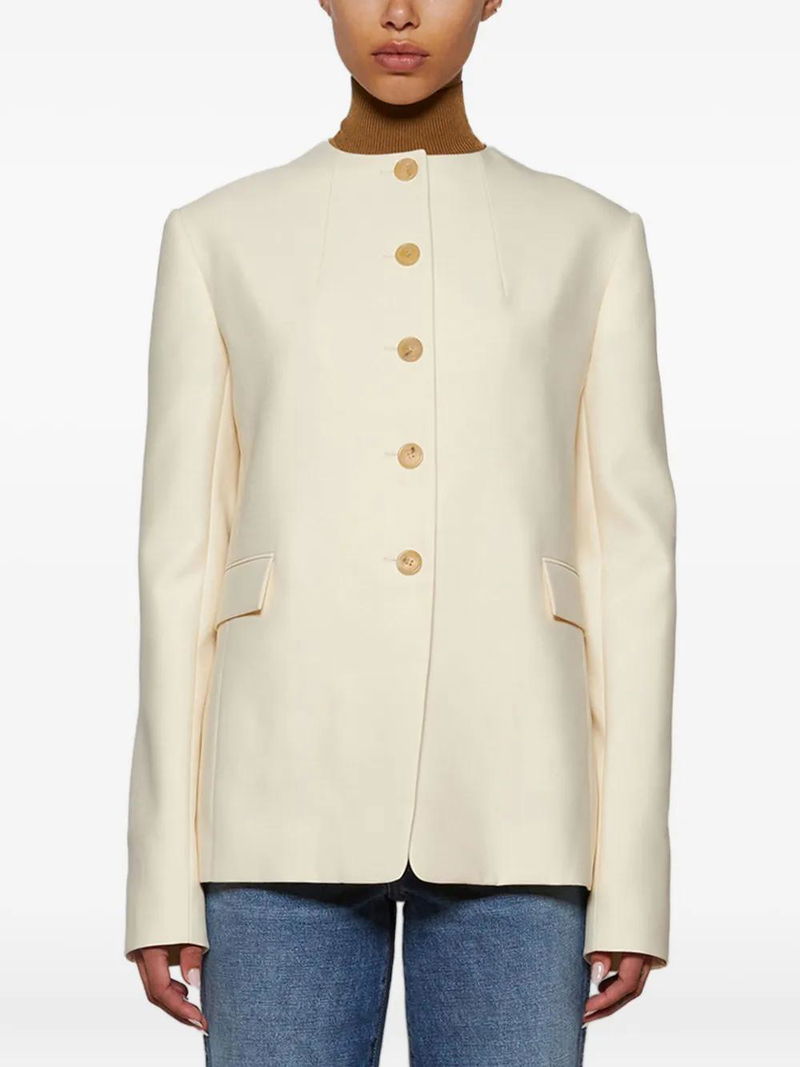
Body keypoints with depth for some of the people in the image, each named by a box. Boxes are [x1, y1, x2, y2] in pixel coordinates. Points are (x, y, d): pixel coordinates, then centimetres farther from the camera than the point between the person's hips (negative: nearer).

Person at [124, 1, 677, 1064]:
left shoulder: (592, 242, 10)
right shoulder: (218, 239, 9)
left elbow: (631, 559, 6)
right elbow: (181, 558, 6)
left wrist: (633, 875, 0)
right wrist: (164, 875, 1)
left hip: (509, 806, 0)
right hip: (290, 796, 0)